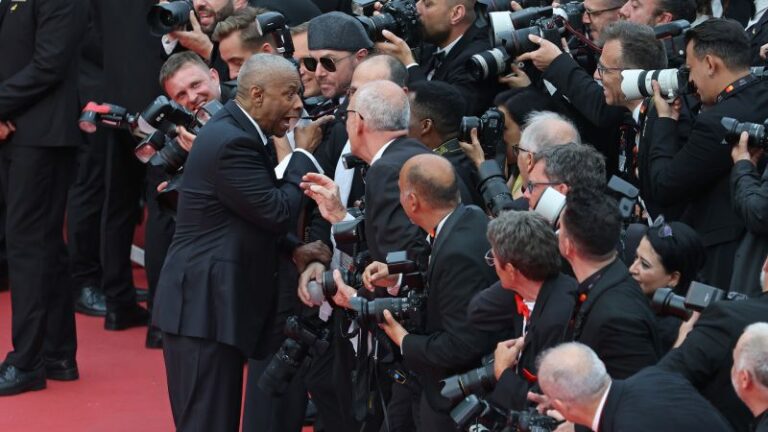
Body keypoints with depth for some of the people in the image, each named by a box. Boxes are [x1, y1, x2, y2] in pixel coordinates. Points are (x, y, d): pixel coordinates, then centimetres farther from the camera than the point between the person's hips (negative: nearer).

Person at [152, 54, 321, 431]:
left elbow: (262, 216, 21)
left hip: (210, 303, 11)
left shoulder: (235, 132, 14)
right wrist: (303, 154, -5)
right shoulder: (232, 143, -18)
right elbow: (278, 212, -17)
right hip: (203, 305, -11)